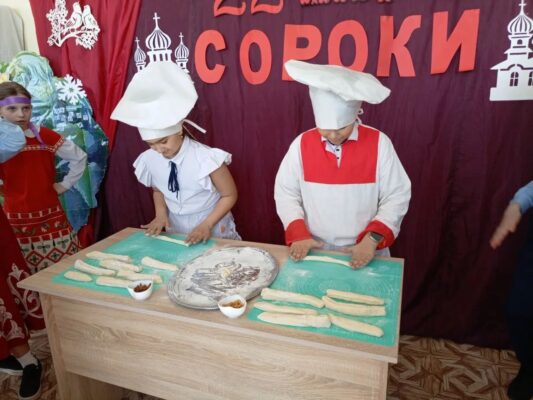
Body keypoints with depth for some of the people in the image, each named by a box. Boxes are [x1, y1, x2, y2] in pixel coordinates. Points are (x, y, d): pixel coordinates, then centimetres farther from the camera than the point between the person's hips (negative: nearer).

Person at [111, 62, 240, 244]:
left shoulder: (206, 158, -23)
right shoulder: (150, 159, -9)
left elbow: (230, 195, -12)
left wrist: (207, 225, -18)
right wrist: (161, 214, -6)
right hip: (175, 234, 4)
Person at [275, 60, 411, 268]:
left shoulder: (379, 143, -11)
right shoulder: (302, 144, -7)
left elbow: (397, 196, -8)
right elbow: (285, 192, -2)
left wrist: (373, 238, -18)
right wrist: (299, 234, -13)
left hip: (365, 252, -1)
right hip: (316, 251, 2)